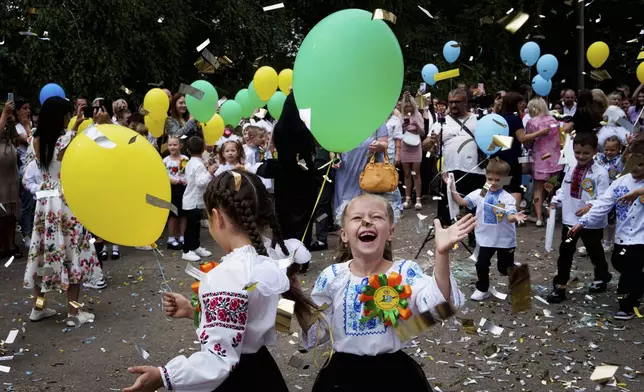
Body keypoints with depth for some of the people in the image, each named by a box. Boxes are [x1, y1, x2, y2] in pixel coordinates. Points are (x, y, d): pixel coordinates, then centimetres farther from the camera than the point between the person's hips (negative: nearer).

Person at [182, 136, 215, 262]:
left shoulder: (190, 163, 11)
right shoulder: (199, 164, -19)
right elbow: (200, 182, -30)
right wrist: (209, 173, -26)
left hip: (191, 200, 10)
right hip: (194, 201, -10)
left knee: (195, 225, 18)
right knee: (191, 226, -4)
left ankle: (196, 247, 27)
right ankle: (187, 251, 1)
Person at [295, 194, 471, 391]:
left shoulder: (405, 271, -10)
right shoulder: (332, 276, -6)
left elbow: (438, 305, -28)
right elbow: (317, 332, 0)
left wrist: (442, 254, -39)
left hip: (395, 371, -1)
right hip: (342, 373, 1)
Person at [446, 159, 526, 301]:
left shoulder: (507, 198, -16)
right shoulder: (479, 194, -6)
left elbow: (510, 218, -27)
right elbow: (461, 202, -12)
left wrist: (515, 217, -51)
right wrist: (452, 187, -24)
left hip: (505, 239, -2)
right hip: (486, 238, 3)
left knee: (505, 268, 12)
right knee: (481, 265, 4)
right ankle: (482, 290, 26)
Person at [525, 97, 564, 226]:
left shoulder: (532, 123, -10)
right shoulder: (554, 120, 6)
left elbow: (527, 144, -4)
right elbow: (559, 139, 14)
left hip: (540, 159, -4)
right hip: (555, 158, 4)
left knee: (538, 189, 3)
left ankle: (539, 217, -2)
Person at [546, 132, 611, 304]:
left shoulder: (600, 173, -17)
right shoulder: (571, 169, 2)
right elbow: (564, 190, 11)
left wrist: (590, 206, -36)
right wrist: (555, 202, -2)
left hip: (592, 222, -5)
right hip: (570, 219, 5)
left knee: (595, 252, 18)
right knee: (565, 253, 7)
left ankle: (601, 278, 45)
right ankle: (560, 287, 14)